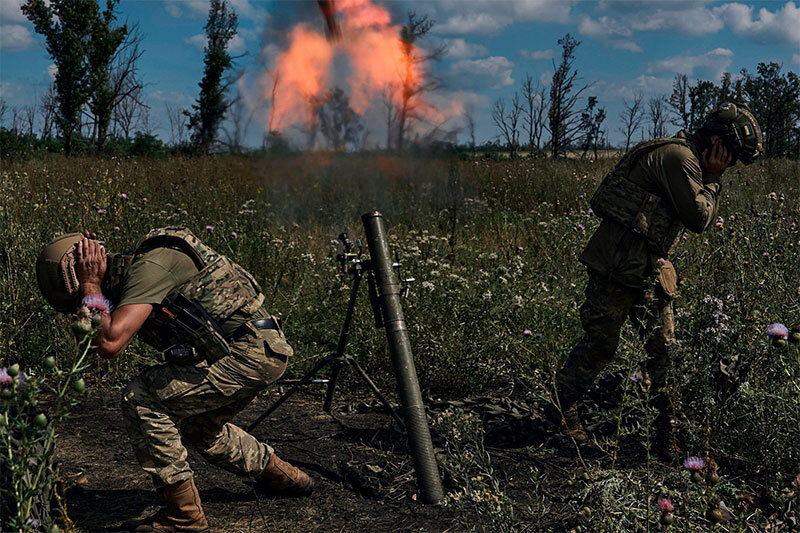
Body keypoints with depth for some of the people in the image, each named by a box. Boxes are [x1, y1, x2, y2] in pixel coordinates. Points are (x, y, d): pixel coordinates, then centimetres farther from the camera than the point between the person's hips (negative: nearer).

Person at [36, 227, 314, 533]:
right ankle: (284, 477, 43)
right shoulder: (130, 272, 12)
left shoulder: (147, 268, -18)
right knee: (198, 428, 28)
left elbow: (109, 345, -28)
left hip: (248, 353, -11)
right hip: (264, 349, 11)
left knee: (140, 400, -11)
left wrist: (91, 286, -14)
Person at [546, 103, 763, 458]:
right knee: (600, 343, 0)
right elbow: (699, 218, -17)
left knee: (664, 346, 8)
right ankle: (561, 409, 19)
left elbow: (698, 220, 24)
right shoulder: (679, 156, -15)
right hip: (618, 266, -10)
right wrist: (710, 182, -5)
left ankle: (667, 430, 16)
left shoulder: (681, 157, 18)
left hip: (647, 269, 10)